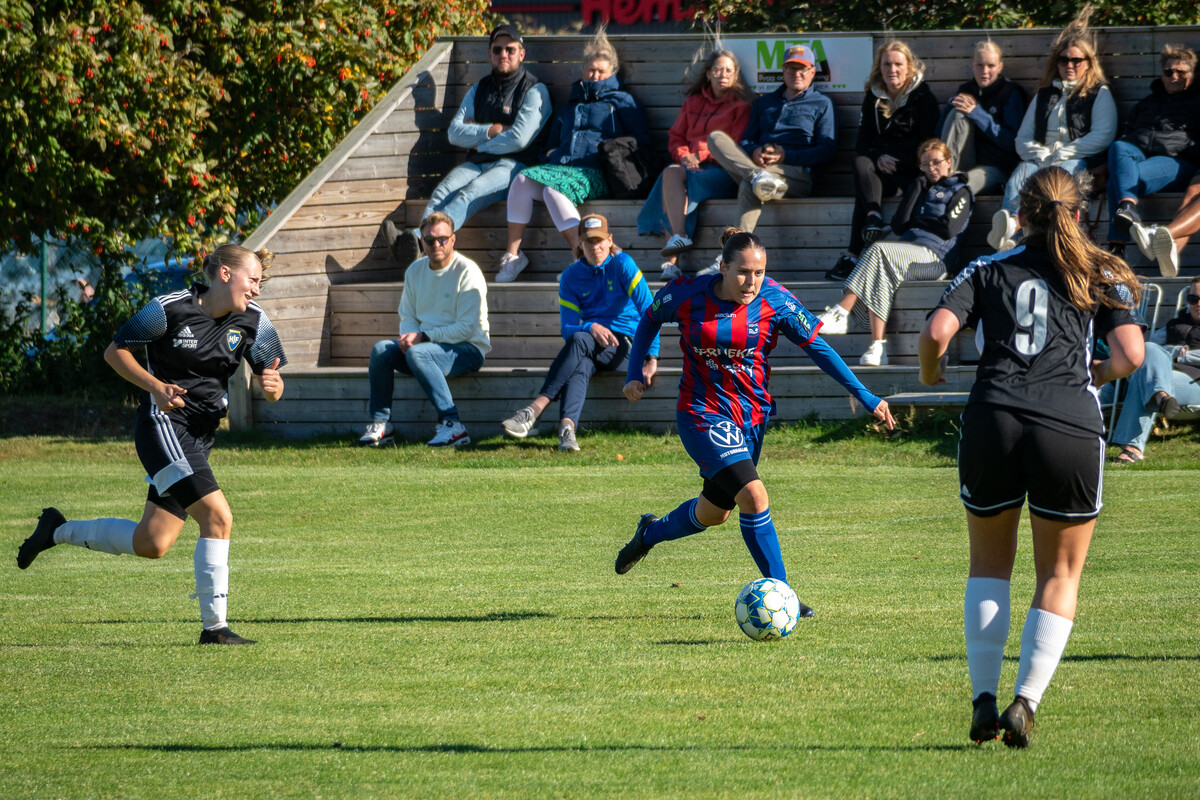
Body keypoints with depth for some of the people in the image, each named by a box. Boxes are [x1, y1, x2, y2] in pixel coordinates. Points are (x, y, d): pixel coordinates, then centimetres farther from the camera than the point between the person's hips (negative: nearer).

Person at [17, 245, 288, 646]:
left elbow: (269, 382, 4)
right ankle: (215, 626, -16)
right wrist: (155, 386, -17)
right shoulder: (170, 308, -12)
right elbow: (114, 351, -2)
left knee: (151, 544, 8)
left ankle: (59, 530, 31)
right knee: (218, 515, -22)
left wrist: (272, 385, -21)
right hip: (163, 423, -7)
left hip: (199, 435, 7)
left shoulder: (254, 320, 1)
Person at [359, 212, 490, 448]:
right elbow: (407, 316, 16)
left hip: (468, 349, -7)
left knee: (417, 354, -34)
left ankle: (452, 425, -34)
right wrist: (409, 337, -9)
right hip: (426, 343, 7)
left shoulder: (467, 272, -12)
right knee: (381, 349, -17)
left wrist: (423, 337, -20)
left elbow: (467, 328, -17)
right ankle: (380, 424, -13)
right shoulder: (415, 270, 10)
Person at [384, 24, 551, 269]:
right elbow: (455, 133, 10)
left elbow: (520, 138, -9)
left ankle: (417, 240, -57)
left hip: (513, 165, -5)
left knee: (470, 193, -34)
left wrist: (478, 144, 1)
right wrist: (493, 130, -3)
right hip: (477, 164, 5)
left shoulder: (535, 91, 3)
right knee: (444, 190, -28)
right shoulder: (479, 90, 21)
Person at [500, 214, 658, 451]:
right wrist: (591, 327, -21)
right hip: (590, 340, 3)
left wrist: (651, 357, -19)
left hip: (622, 342, -3)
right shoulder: (571, 277, 7)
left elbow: (648, 310, -9)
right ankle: (567, 427, -60)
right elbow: (567, 328, 2)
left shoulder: (622, 264, -3)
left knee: (578, 341, -34)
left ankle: (535, 409, -47)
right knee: (580, 367, -35)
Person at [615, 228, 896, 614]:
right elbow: (650, 320, 6)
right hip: (703, 414, -4)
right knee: (753, 495, -22)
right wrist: (635, 373, 0)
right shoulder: (688, 294, -14)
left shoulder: (775, 301, -12)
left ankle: (651, 532, 48)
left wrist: (867, 398, -8)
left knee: (714, 512, 18)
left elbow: (817, 347, -6)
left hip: (753, 415, 4)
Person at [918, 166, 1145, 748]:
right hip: (1071, 426, -1)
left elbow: (936, 333, -1)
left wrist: (930, 373, 20)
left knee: (989, 564, 20)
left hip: (992, 421, 1)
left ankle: (984, 698, 9)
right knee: (1059, 576, 13)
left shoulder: (988, 269, 14)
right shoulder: (1100, 274, 13)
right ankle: (1025, 701, -3)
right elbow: (1129, 356, 1)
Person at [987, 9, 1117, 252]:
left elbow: (1103, 136, -2)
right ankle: (1006, 237, -63)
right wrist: (1041, 156, -3)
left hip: (1081, 162, -4)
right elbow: (1023, 138, 22)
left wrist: (1060, 155, -10)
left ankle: (1014, 223, -67)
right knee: (1021, 174, -34)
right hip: (1042, 159, 4)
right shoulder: (1044, 95, 28)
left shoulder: (1099, 94, 14)